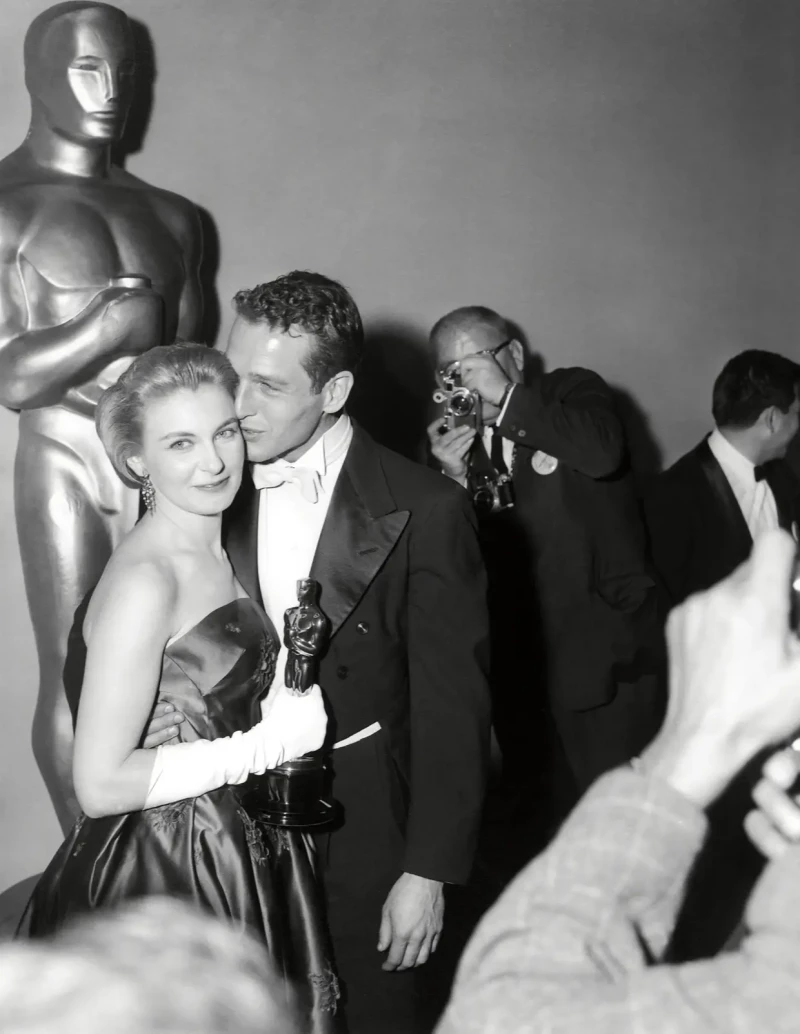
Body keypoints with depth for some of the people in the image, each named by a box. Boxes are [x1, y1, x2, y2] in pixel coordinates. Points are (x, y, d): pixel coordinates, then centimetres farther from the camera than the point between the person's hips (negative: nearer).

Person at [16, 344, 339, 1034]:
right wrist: (268, 744, -20)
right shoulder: (144, 581, -22)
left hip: (244, 858, 8)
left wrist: (286, 710, -4)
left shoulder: (218, 550, 4)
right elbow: (101, 783, -23)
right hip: (162, 878, -8)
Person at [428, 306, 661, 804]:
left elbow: (602, 451, -23)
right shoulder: (452, 440, 10)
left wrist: (505, 395, -19)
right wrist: (454, 480, -10)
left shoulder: (573, 390, 1)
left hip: (606, 658, -4)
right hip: (518, 673, 4)